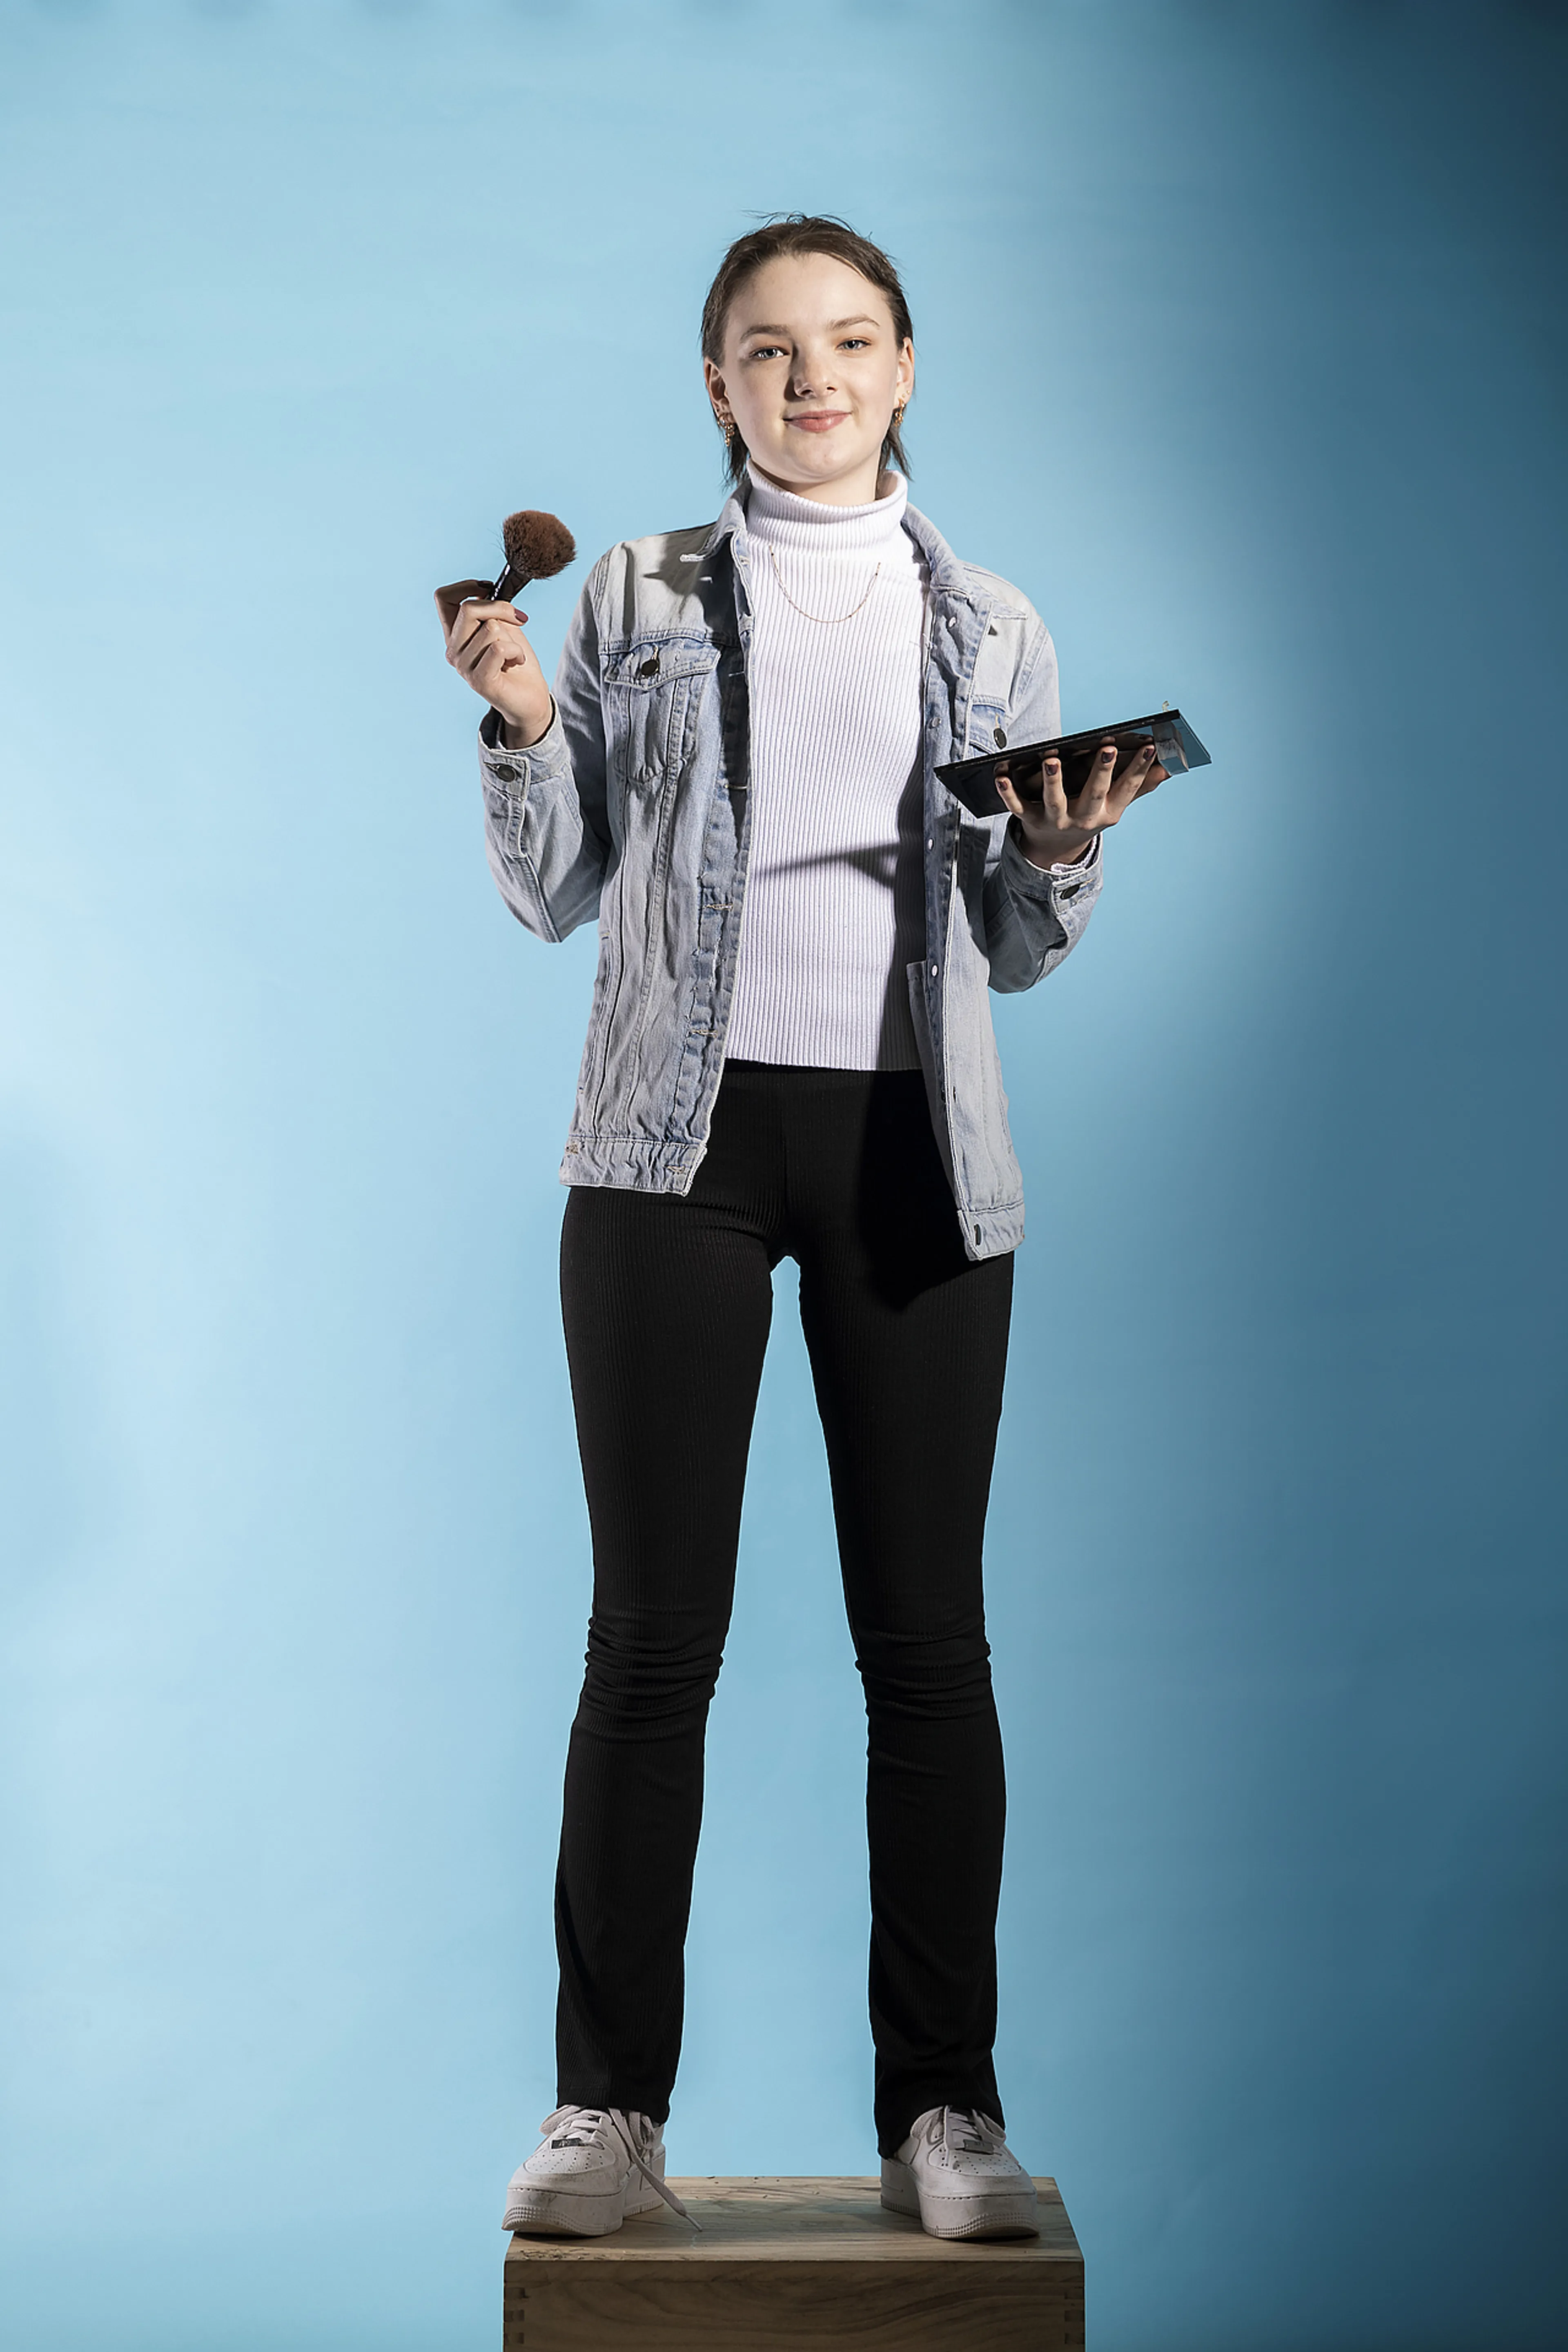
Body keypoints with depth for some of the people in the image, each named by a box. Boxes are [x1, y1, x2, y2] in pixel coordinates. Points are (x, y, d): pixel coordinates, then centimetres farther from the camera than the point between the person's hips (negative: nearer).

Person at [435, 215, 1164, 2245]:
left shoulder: (990, 630, 13)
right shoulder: (638, 596, 10)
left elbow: (1015, 950, 15)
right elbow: (551, 895, 8)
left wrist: (1064, 847, -4)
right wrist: (519, 724, -7)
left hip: (912, 1146, 1)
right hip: (679, 1139, -1)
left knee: (924, 1628, 1)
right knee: (653, 1631, -1)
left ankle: (943, 2110, 8)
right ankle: (608, 2110, 6)